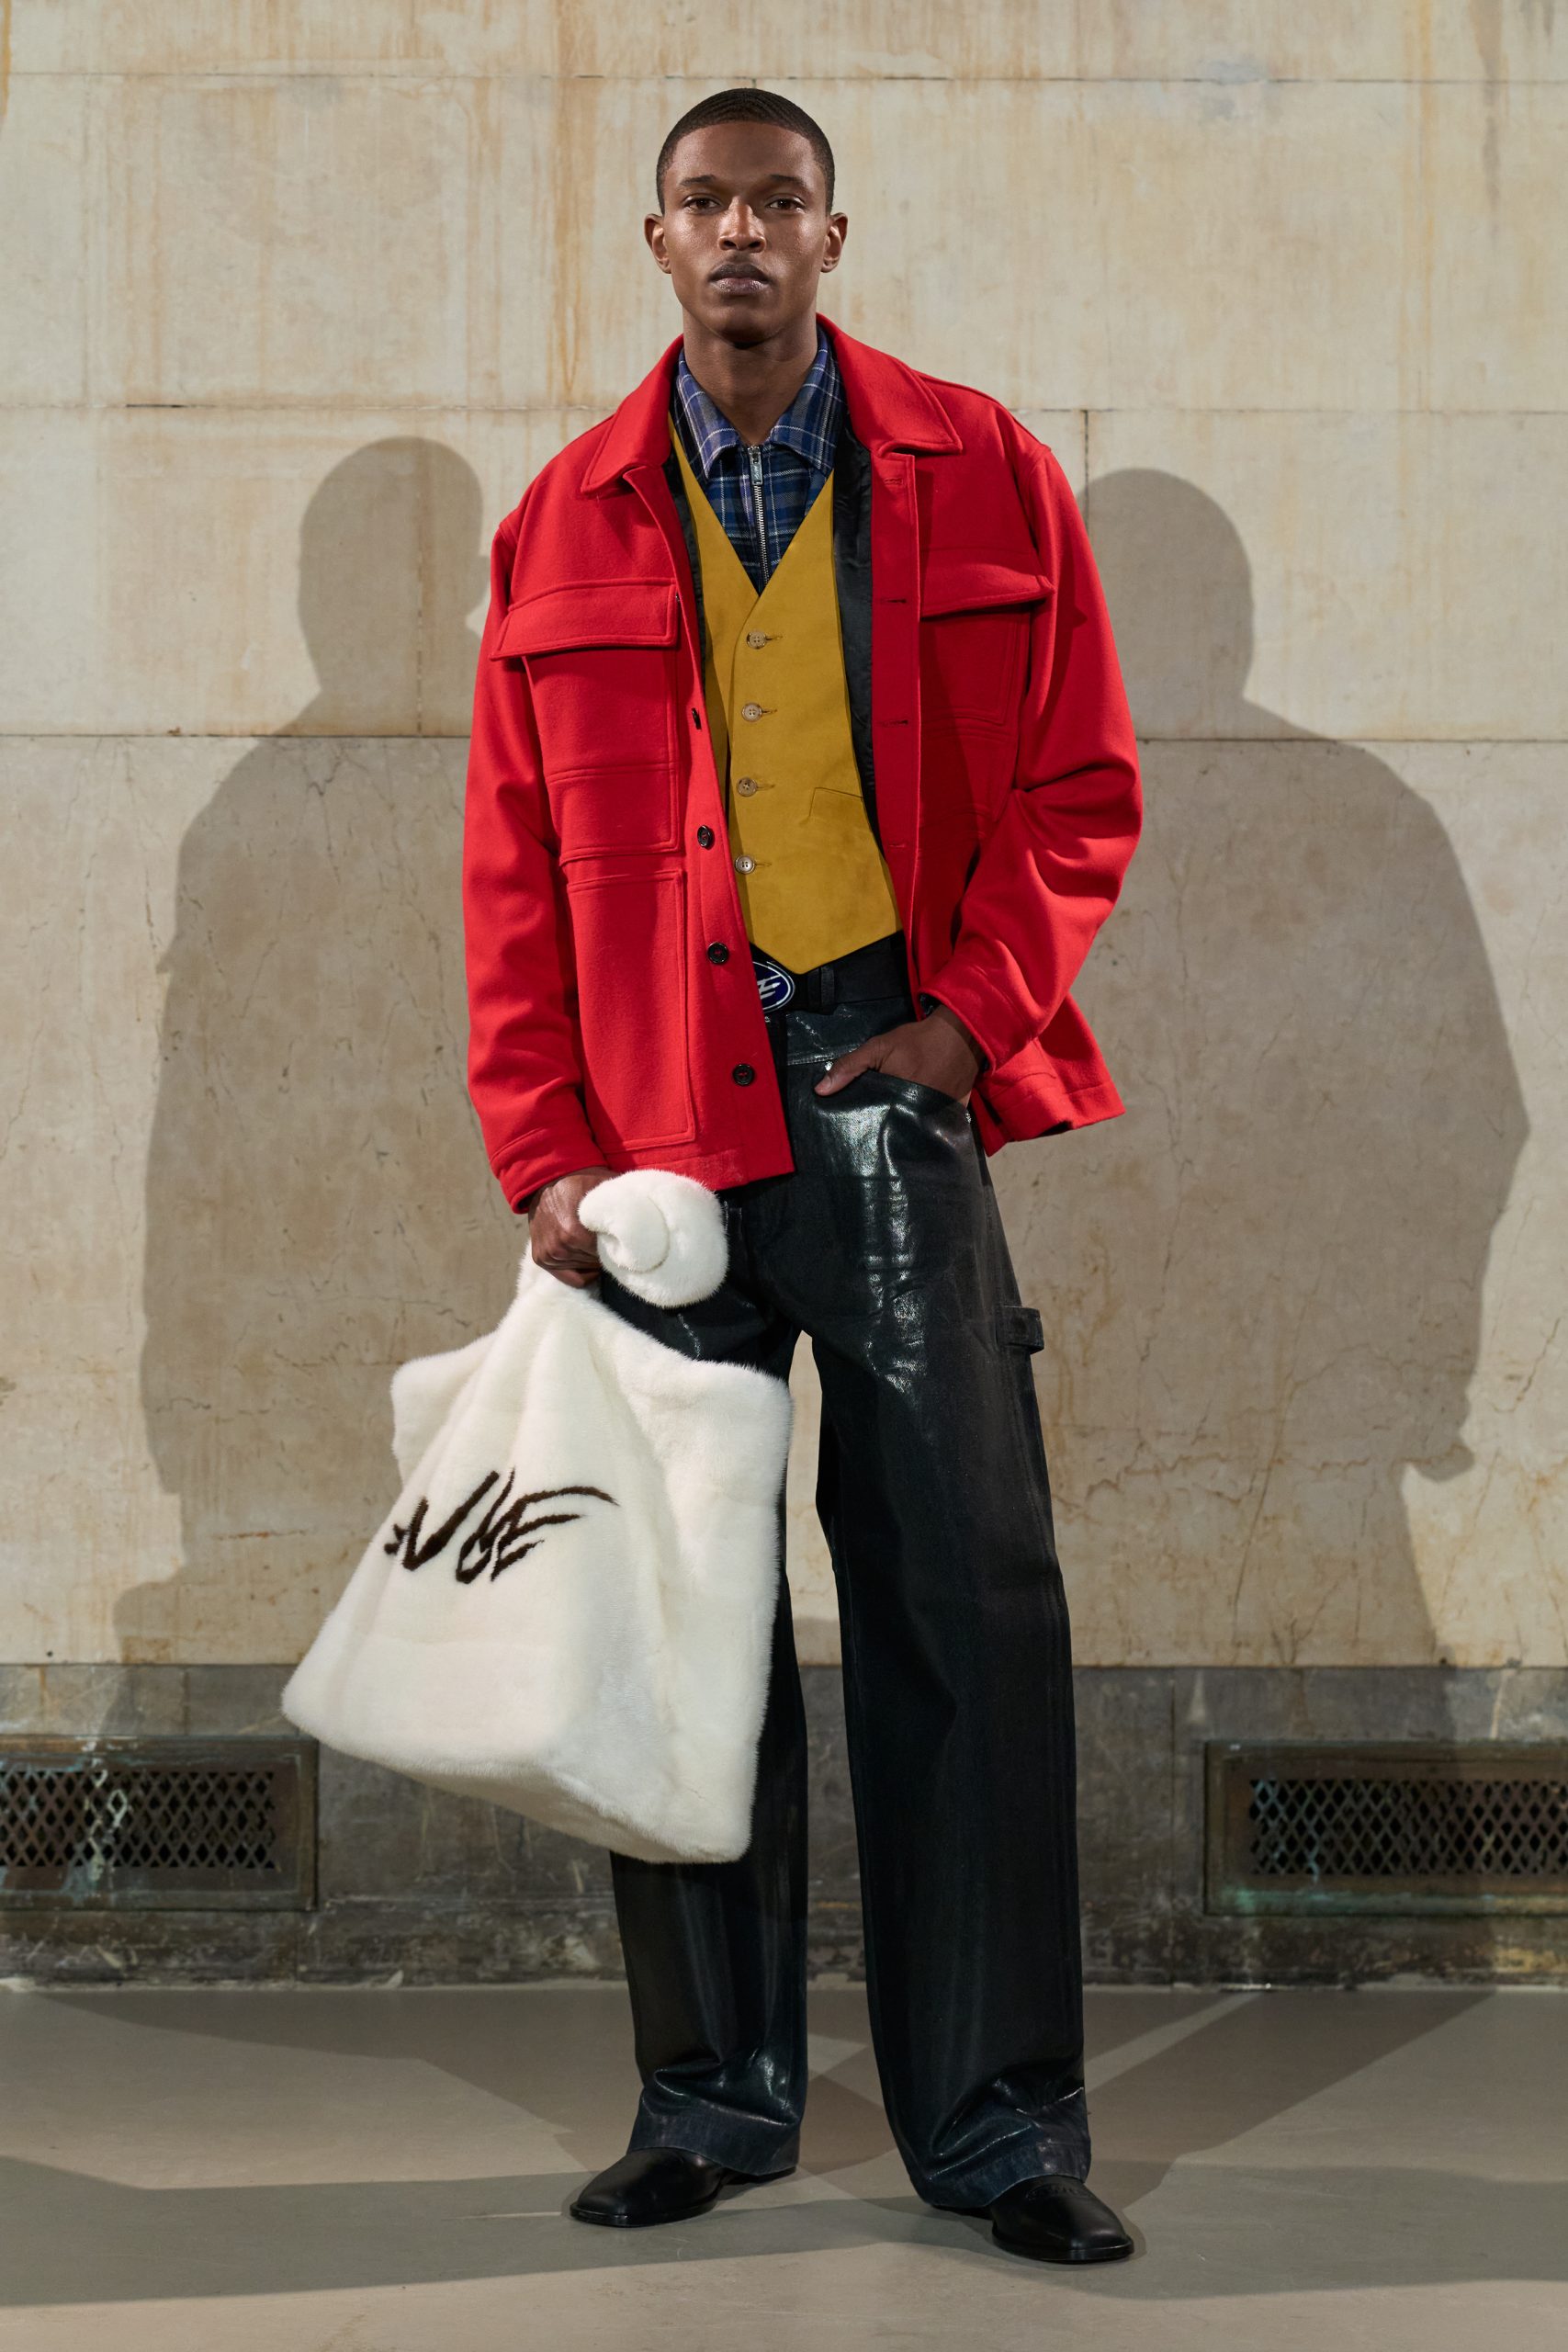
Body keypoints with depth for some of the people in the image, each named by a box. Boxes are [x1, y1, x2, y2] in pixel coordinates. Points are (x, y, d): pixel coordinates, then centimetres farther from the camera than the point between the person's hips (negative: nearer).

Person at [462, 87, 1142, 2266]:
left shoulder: (979, 473, 6)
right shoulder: (565, 528, 9)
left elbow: (1080, 785, 6)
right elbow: (516, 868, 8)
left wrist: (970, 1013, -7)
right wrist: (544, 1149, 1)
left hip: (894, 1088, -1)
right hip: (663, 1120, 2)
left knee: (973, 1598, -2)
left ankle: (996, 2118, 8)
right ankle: (713, 2092, 19)